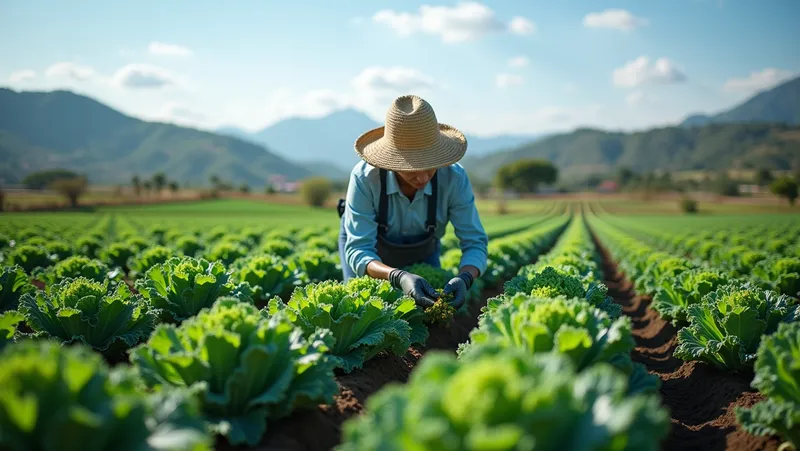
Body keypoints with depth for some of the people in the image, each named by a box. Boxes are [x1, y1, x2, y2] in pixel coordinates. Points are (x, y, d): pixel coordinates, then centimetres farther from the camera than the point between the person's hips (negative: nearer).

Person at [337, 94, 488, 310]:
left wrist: (464, 279, -52)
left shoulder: (454, 177, -34)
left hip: (422, 252, 2)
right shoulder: (365, 177, -39)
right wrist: (399, 277, -60)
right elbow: (358, 250, -40)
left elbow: (475, 243, -29)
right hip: (369, 250, -2)